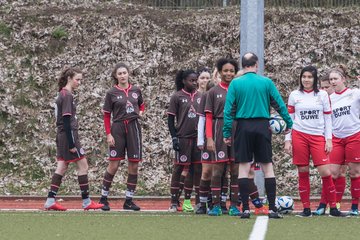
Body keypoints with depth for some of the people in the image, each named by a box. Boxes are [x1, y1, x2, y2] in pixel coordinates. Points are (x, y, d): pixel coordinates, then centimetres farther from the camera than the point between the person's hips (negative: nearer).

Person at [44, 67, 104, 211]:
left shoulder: (62, 94, 14)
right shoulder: (67, 95, -14)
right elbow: (66, 121, -19)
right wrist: (71, 144, -20)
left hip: (62, 136, 9)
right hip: (68, 135, -9)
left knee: (62, 167, 8)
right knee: (82, 165, -3)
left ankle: (50, 201, 4)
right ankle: (86, 202, 1)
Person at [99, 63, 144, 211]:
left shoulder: (136, 91, 7)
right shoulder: (111, 93, -2)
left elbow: (141, 104, 26)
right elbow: (106, 116, 0)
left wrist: (141, 112, 5)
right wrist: (108, 134, -7)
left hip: (134, 128, 3)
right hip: (118, 128, -3)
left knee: (134, 165, 2)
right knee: (114, 165, -4)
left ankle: (129, 200, 9)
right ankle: (103, 198, 8)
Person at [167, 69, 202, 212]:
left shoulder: (200, 97, 8)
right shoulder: (177, 97, -3)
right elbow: (170, 119, -2)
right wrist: (174, 138, -9)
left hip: (197, 137, 4)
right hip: (183, 138, -4)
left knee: (194, 168, 5)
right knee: (179, 168, 0)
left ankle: (187, 200, 14)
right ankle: (174, 202, 5)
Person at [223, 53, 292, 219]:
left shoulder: (235, 84, 1)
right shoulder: (266, 82, 2)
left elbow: (229, 110, -1)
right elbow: (280, 105, 4)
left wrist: (227, 133, 2)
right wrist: (289, 123, 14)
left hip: (243, 127, 0)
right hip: (262, 127, 0)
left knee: (244, 167, 3)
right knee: (268, 167, 5)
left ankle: (245, 208, -1)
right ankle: (272, 208, 1)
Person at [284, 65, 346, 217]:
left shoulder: (322, 95, 7)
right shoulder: (294, 95, 7)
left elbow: (327, 119, 8)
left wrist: (329, 140, 1)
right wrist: (287, 140, 3)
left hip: (318, 137, 0)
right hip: (299, 136, 0)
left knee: (326, 172, -8)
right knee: (303, 173, 0)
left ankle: (333, 208, 1)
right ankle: (306, 209, 6)